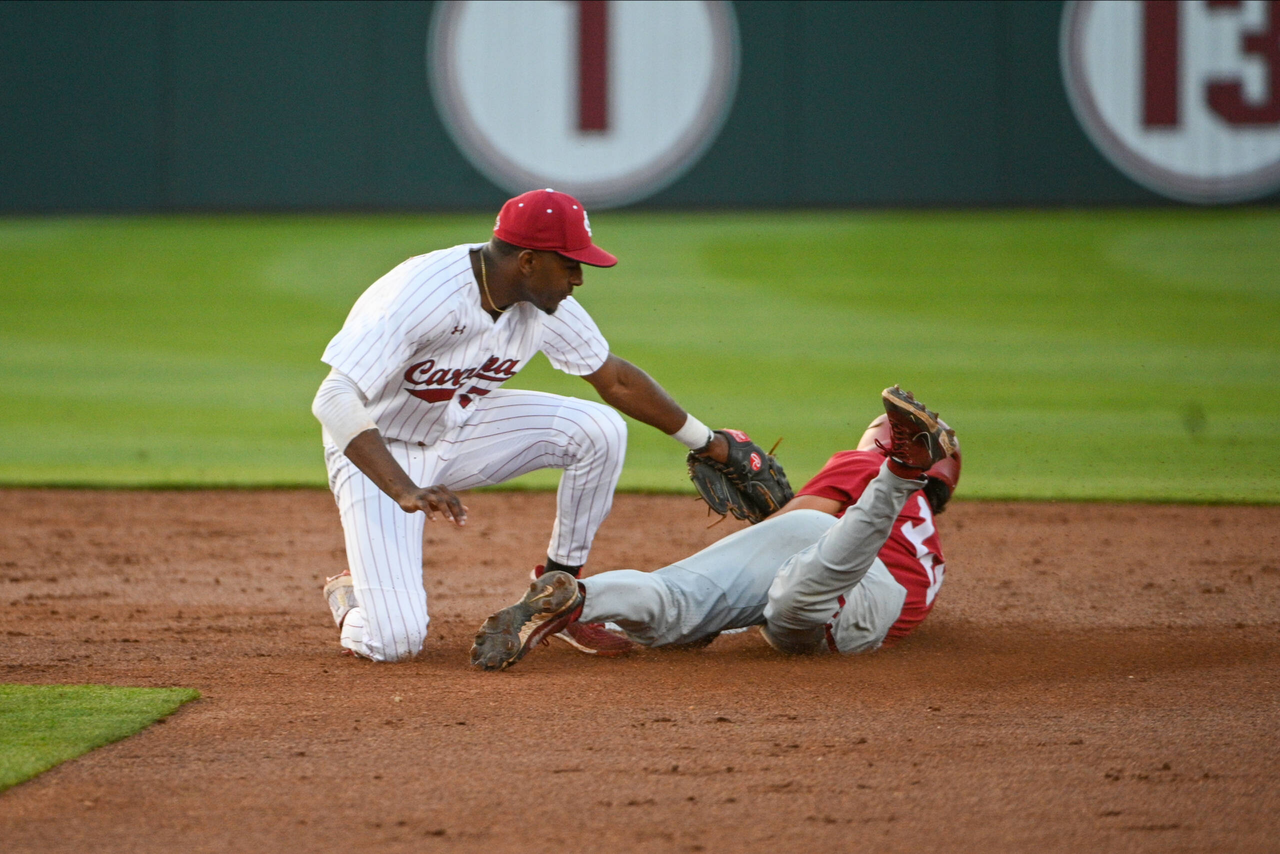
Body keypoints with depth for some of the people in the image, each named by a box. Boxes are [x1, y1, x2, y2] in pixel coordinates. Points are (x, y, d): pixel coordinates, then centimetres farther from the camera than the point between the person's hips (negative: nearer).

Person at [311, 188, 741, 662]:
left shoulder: (545, 304, -12)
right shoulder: (423, 294, -34)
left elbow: (615, 379, 6)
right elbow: (334, 401, -39)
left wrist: (707, 443, 9)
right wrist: (406, 492, -49)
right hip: (376, 451, -6)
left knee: (599, 430, -14)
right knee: (396, 640, -22)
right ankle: (352, 596, 16)